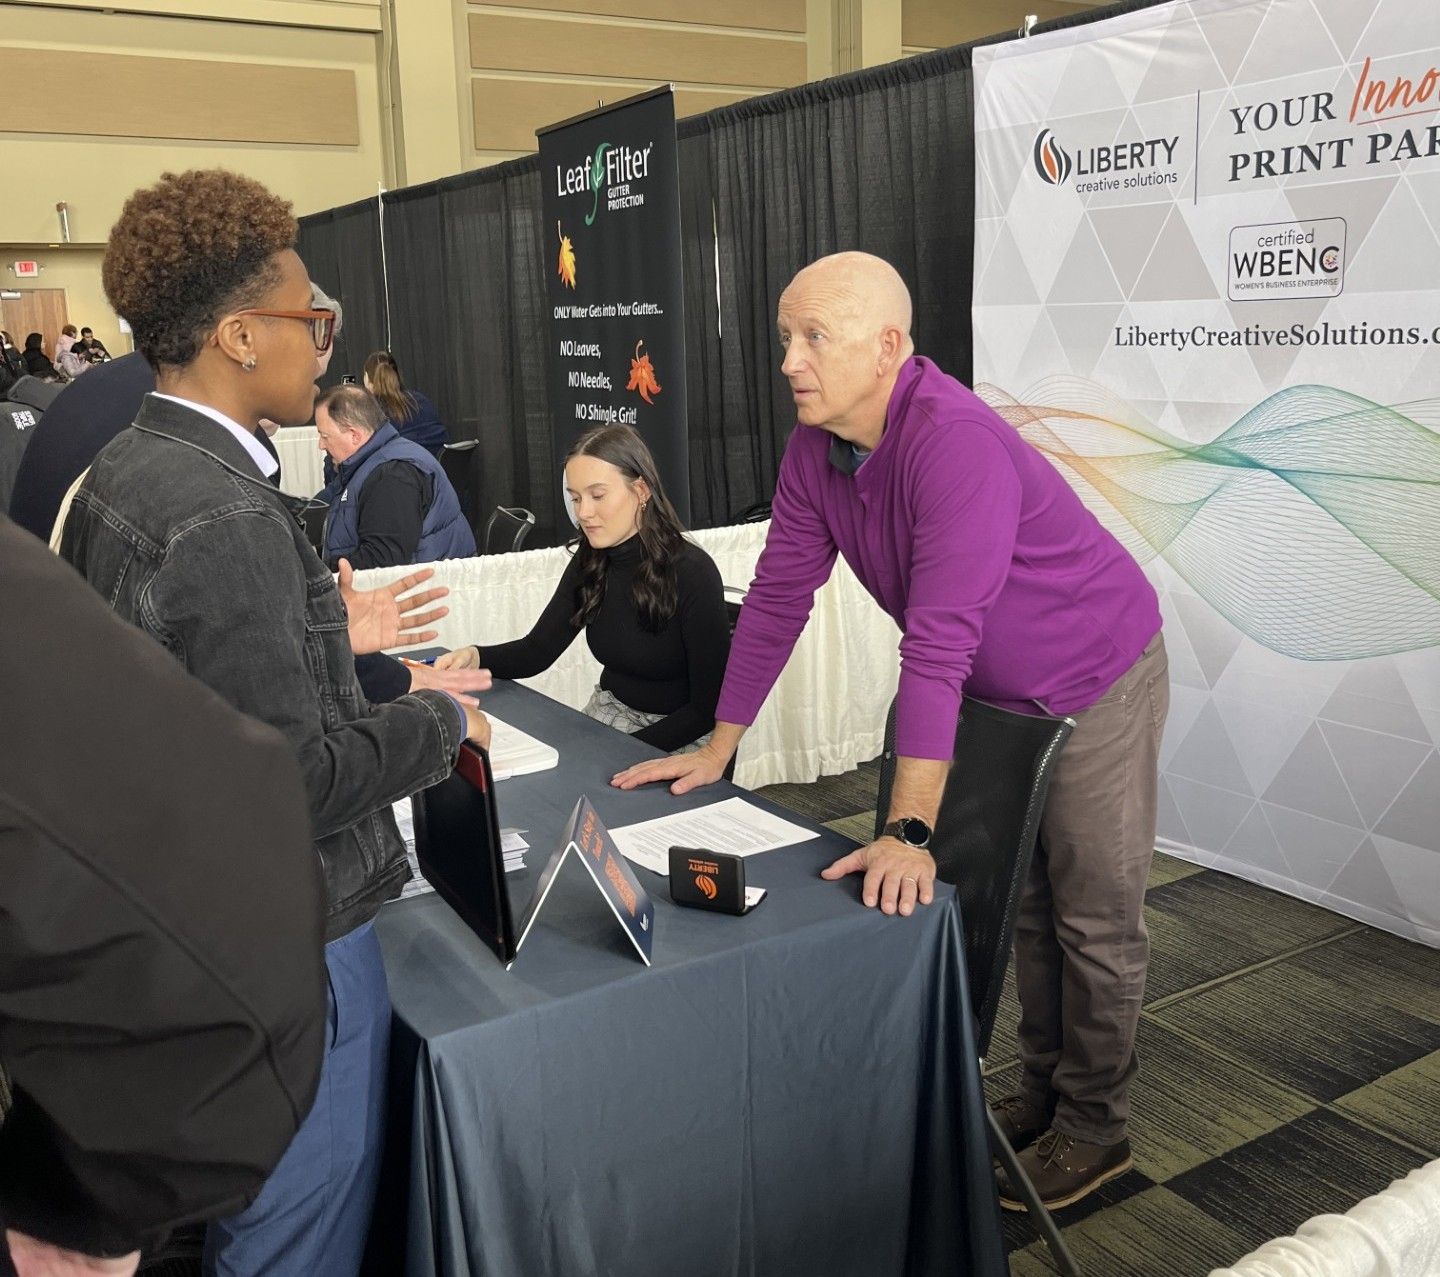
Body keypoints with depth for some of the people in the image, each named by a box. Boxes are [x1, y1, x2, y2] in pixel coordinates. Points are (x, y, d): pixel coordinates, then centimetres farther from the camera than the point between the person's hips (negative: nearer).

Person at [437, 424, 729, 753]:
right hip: (611, 711, 6)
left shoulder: (692, 573, -20)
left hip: (678, 736, -6)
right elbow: (538, 649, 3)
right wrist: (474, 658, -17)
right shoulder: (590, 564, -1)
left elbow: (711, 706, -18)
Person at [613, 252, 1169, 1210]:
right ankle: (1043, 1093, 36)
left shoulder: (953, 442, -34)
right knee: (1024, 903, 18)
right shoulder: (815, 450, -9)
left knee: (1094, 918, 6)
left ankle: (1094, 1130, 24)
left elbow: (939, 638, -39)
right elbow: (777, 597, -4)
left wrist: (911, 831, -40)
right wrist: (716, 749, -3)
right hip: (999, 695, 7)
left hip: (1096, 682, -7)